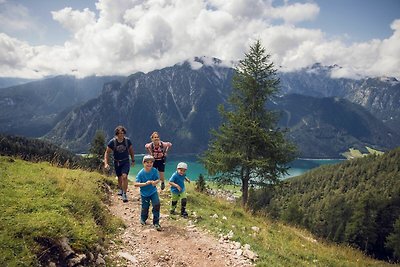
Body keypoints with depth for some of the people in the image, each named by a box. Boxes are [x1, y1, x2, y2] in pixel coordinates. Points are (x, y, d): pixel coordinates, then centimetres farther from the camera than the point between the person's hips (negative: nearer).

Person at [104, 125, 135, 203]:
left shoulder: (127, 140, -12)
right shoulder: (112, 142, -15)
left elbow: (131, 150, 5)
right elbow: (107, 153, -8)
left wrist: (133, 160, 12)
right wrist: (106, 163, -17)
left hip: (126, 162, -1)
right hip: (117, 162, 1)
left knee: (124, 176, -19)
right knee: (119, 177, 16)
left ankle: (124, 194, -9)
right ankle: (120, 189, 46)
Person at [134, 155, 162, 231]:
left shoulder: (154, 170, -10)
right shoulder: (141, 173, -16)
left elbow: (158, 179, -1)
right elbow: (136, 184, -19)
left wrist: (155, 182, -25)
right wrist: (145, 183, -31)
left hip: (153, 192, 1)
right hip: (144, 194, -1)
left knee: (157, 204, -14)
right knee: (145, 208, 9)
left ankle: (156, 223, 1)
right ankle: (143, 219, 43)